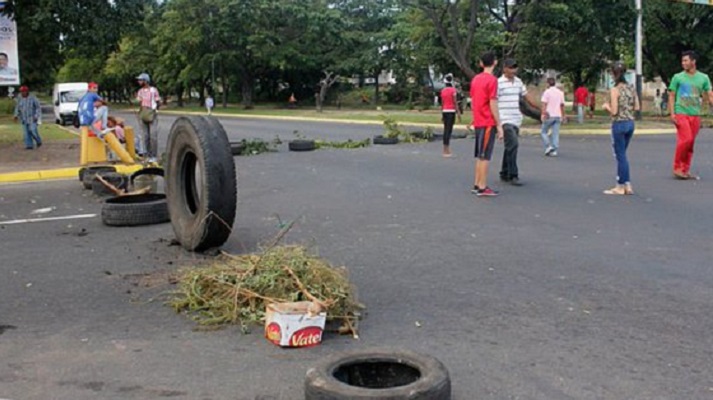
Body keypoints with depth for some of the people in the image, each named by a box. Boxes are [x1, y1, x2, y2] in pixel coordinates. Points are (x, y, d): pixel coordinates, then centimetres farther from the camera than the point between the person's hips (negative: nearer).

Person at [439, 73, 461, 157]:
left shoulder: (443, 91, 8)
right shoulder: (453, 90, -9)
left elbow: (442, 103, 12)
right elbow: (455, 102, -12)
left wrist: (442, 114, 17)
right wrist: (458, 113, -9)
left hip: (444, 111, 6)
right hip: (451, 111, -6)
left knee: (446, 129, 12)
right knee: (449, 130, -7)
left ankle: (446, 149, 16)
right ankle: (446, 151, -10)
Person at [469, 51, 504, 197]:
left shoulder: (475, 79, 10)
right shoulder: (492, 80, -12)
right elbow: (493, 105, -15)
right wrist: (499, 126, -12)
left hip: (478, 122, 8)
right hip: (488, 123, -8)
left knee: (480, 155, 13)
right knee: (485, 156, -5)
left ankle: (477, 185, 17)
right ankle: (482, 188, -3)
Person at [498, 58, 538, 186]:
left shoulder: (518, 81, 13)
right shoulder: (499, 83, -8)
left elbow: (526, 97, 23)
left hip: (516, 119, 7)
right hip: (505, 120, -7)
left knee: (510, 147, 10)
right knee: (513, 145, -16)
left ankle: (504, 174, 19)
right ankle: (513, 176, -13)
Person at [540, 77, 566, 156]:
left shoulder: (547, 92, -6)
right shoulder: (560, 92, 11)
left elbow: (544, 104, -13)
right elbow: (562, 105, 14)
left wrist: (543, 114, -14)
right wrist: (563, 116, 20)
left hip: (549, 116, -5)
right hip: (558, 116, 5)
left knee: (543, 132, 8)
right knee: (556, 134, 5)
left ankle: (548, 146, -8)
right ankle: (554, 151, 1)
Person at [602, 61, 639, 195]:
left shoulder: (615, 90, -15)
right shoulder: (631, 88, 5)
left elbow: (614, 111, -17)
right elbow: (636, 107, 7)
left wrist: (606, 106, 1)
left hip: (619, 124, -7)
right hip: (630, 123, 7)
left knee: (620, 155, 2)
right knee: (622, 154, 18)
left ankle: (621, 187, 11)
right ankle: (626, 184, 19)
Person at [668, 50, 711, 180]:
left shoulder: (703, 78, 8)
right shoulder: (677, 77, 1)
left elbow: (707, 96, 12)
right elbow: (671, 96, 2)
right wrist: (672, 114, -8)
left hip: (695, 115, 3)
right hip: (681, 114, -3)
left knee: (690, 143, 6)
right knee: (685, 139, -16)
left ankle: (685, 170, 14)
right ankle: (677, 168, -4)